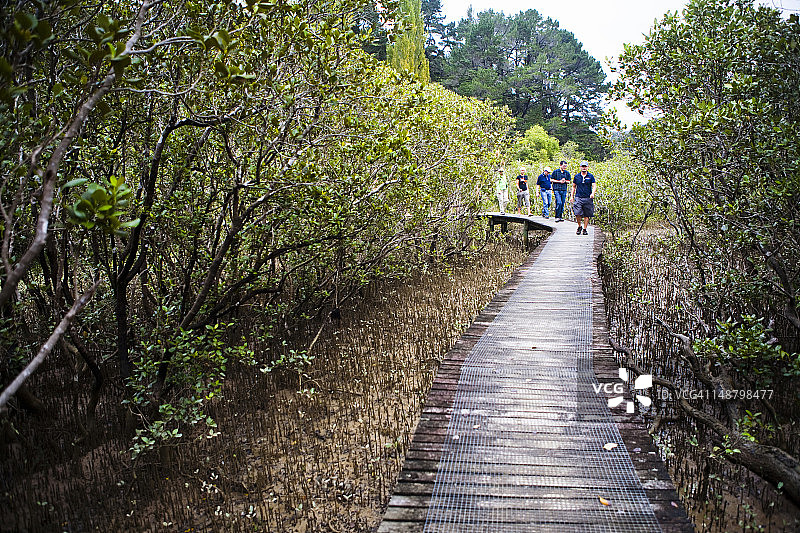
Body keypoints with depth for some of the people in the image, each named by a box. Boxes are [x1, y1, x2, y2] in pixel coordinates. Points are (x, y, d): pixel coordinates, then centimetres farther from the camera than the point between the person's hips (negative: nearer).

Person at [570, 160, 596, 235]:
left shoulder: (591, 176, 4)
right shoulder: (577, 176, 9)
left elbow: (594, 186, 0)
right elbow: (573, 186, 17)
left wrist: (592, 193, -20)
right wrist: (572, 196, 12)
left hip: (588, 198, 0)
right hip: (578, 198, 0)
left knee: (586, 215, 3)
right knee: (577, 214, -12)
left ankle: (584, 229, 13)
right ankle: (579, 227, 10)